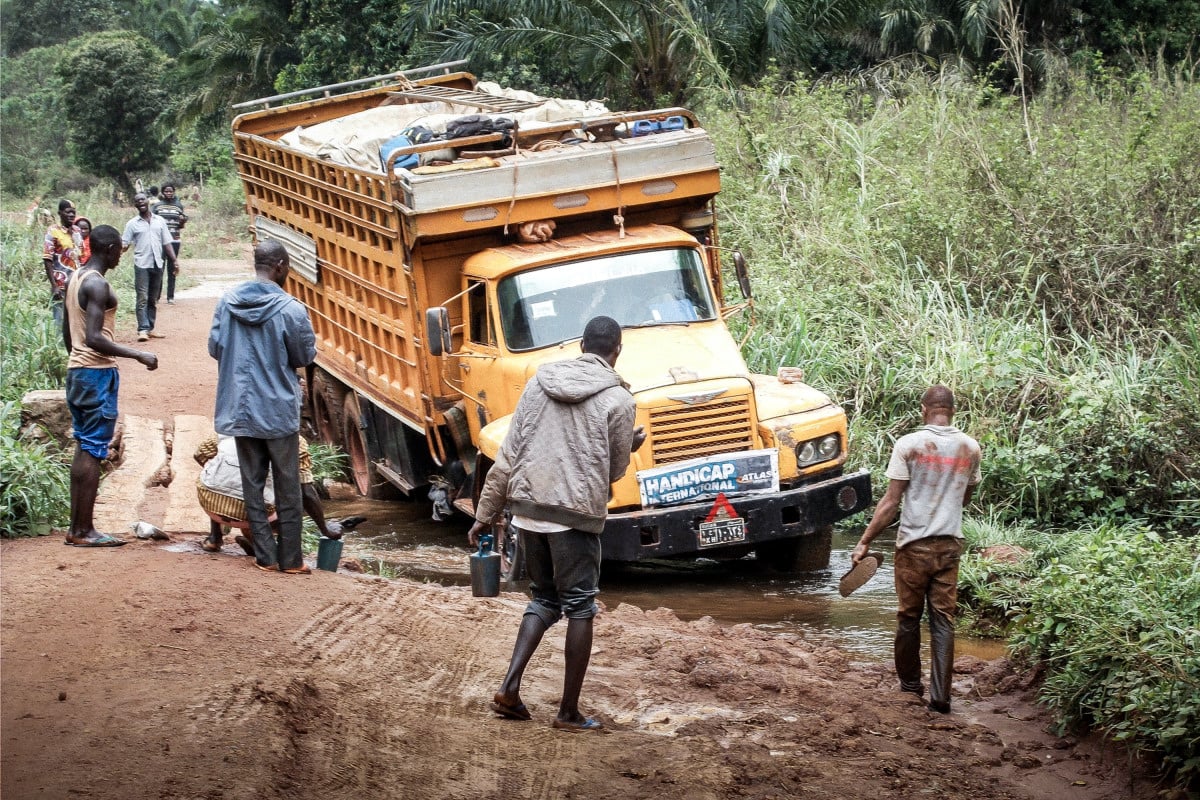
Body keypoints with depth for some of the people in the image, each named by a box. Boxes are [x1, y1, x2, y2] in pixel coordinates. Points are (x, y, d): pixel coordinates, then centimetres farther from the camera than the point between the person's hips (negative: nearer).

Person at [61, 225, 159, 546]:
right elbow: (94, 338, -25)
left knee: (83, 448, 12)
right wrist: (139, 355, -22)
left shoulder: (75, 279, 12)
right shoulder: (98, 285, -17)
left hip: (76, 371, 10)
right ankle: (83, 531, -3)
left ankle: (76, 527, 14)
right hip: (98, 374, -10)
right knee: (93, 451, -5)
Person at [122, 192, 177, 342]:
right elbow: (124, 245, -1)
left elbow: (166, 243, 11)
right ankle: (142, 329, -11)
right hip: (141, 265, -3)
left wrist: (174, 260, 4)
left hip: (157, 264, 3)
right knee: (143, 298, -8)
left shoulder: (160, 221, 9)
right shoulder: (132, 224, 3)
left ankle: (150, 328, 14)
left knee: (153, 299, 8)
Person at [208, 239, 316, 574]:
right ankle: (290, 559, 11)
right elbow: (305, 357, -6)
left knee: (252, 485, 11)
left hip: (240, 409, 4)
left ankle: (265, 556, 13)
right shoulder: (290, 309, -15)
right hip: (279, 410, -3)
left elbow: (215, 348, 4)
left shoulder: (228, 301, -4)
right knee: (287, 489, 7)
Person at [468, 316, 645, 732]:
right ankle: (569, 711, 9)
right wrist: (630, 446, 25)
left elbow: (506, 458, 6)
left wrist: (485, 515, 11)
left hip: (528, 508, 5)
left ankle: (509, 688, 5)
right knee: (579, 607, 7)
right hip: (576, 513, -5)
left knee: (543, 599, 19)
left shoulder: (539, 382, 7)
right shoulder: (618, 400, -5)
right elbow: (614, 470, 3)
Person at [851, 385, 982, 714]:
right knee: (943, 620, 4)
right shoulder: (970, 448, 2)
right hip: (950, 544, 3)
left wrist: (865, 542, -4)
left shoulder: (909, 445, -10)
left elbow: (891, 502, -11)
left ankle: (910, 683, 25)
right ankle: (940, 695, -1)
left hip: (914, 544, -2)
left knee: (909, 617, 13)